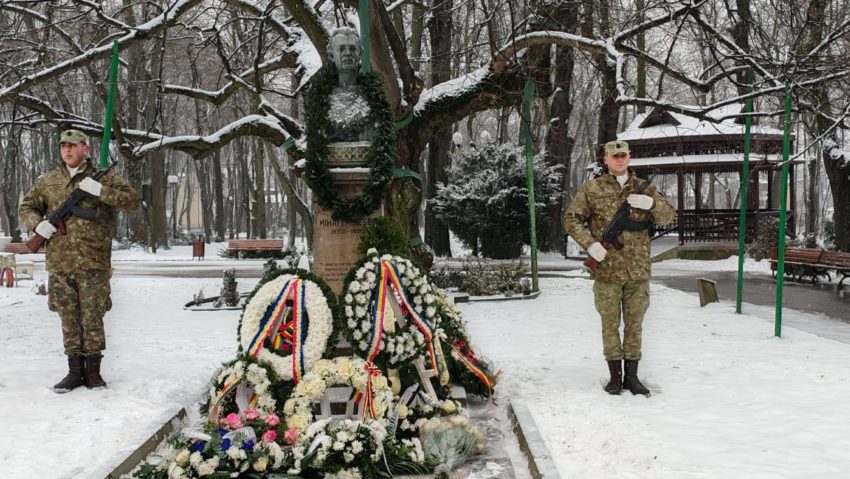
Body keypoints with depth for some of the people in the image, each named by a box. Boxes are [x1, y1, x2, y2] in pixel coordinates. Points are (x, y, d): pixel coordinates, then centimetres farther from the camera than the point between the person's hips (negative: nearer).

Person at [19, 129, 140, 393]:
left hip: (93, 263, -3)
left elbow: (133, 199, -6)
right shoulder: (47, 181, 11)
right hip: (59, 263, 3)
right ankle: (75, 371, 17)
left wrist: (100, 191, -19)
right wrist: (37, 223, -3)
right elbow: (26, 207, 19)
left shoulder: (103, 177, 2)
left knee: (92, 318, 1)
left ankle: (93, 371, 12)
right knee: (69, 319, 9)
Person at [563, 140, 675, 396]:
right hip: (607, 269, -2)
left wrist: (652, 203, -16)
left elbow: (667, 216, 6)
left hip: (638, 270, 2)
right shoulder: (592, 189, 2)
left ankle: (632, 376, 17)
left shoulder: (644, 188, 9)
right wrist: (590, 243, -13)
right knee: (610, 324, 6)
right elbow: (571, 218, 2)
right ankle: (615, 376, 16)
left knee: (634, 324, 8)